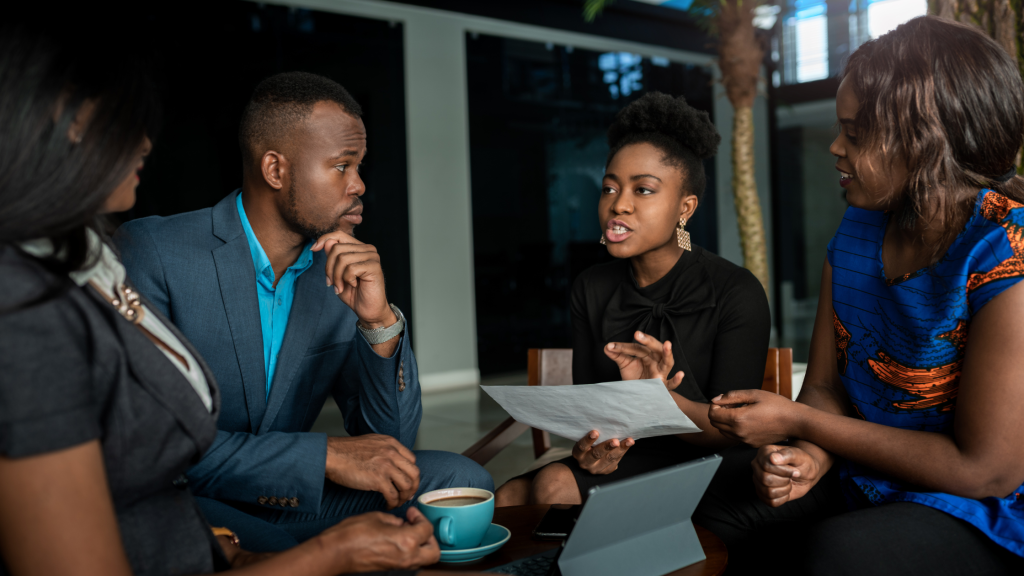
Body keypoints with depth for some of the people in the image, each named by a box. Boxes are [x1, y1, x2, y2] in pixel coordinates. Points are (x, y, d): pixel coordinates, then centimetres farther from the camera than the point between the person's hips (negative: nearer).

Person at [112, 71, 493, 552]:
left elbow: (392, 438, 0)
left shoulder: (345, 270, 1)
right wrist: (325, 455, -24)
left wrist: (380, 322, -18)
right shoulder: (152, 251, -14)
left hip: (291, 502, 5)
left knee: (459, 478, -13)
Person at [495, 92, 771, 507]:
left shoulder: (736, 292, -11)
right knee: (507, 498, -23)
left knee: (554, 485, -27)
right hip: (619, 461, 5)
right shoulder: (592, 290, 5)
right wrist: (590, 444, -20)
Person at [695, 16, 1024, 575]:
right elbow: (824, 386, 5)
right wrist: (811, 454, -19)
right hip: (861, 478, 7)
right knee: (720, 492, -10)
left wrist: (797, 422, -19)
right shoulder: (857, 233, 1)